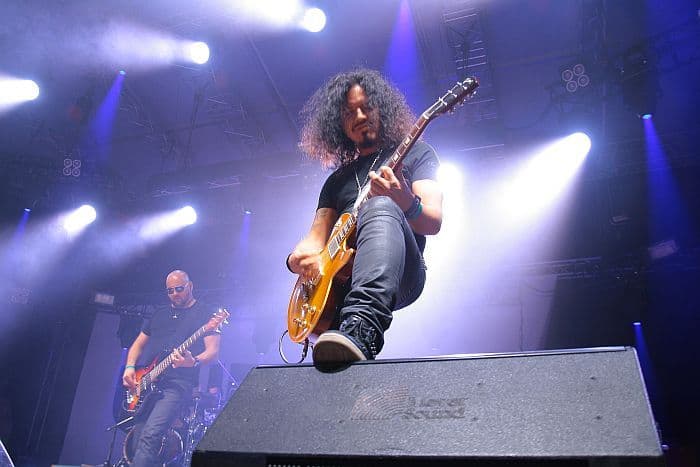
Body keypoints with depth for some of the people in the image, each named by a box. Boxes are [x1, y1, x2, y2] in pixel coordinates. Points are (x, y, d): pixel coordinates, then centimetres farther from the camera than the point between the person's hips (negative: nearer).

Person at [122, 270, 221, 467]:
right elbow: (138, 344, 24)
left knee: (150, 436, -23)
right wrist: (130, 367, 5)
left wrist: (193, 362, -28)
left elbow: (213, 351, -7)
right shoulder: (159, 315, 21)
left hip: (176, 384, -7)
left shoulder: (204, 315, 2)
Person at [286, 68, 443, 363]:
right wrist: (299, 258, -6)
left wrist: (407, 203, -25)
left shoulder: (415, 153, 14)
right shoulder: (337, 179, 26)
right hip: (339, 278, 5)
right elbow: (316, 239, 19)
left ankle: (360, 331, -53)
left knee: (379, 207, -36)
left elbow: (434, 222, -1)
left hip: (401, 276, -4)